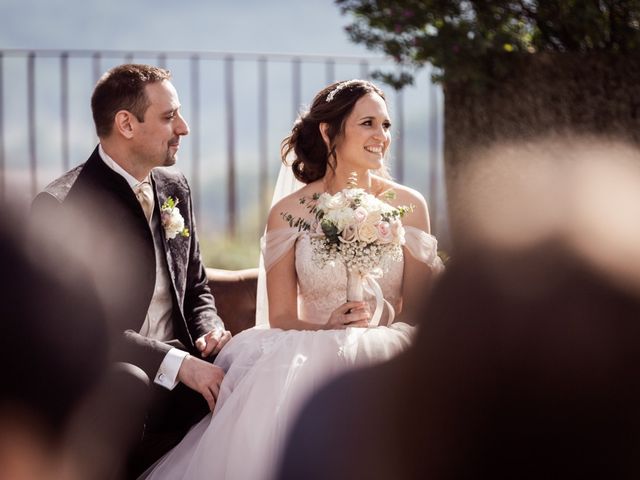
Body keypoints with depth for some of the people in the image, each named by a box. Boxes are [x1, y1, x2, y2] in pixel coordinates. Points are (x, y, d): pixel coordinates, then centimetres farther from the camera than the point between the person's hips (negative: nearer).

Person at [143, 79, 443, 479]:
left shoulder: (408, 205, 6)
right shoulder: (289, 213, 5)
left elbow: (418, 311, 7)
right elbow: (280, 318, 5)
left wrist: (377, 324, -14)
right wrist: (328, 329, -15)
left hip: (383, 360, 1)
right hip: (309, 356, 0)